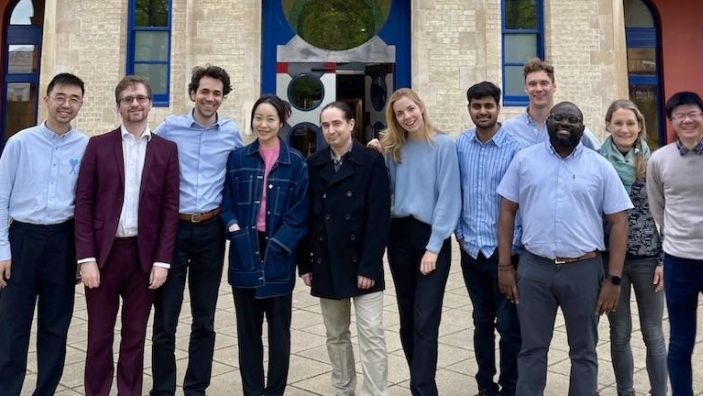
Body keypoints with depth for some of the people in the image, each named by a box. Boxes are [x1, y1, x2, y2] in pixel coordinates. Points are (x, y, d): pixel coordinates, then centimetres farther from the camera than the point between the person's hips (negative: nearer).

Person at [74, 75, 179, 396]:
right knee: (99, 336, 9)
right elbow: (83, 203, -1)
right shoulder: (98, 145, 3)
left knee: (135, 336, 11)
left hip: (145, 254, 0)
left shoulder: (166, 149, 4)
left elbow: (170, 208, 1)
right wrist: (86, 257, -8)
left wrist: (162, 260, -5)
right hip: (103, 252, 0)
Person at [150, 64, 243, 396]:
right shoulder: (169, 127, -1)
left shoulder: (232, 133, 4)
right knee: (165, 319, 3)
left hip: (210, 231, 2)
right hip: (172, 228, -1)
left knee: (204, 320, 11)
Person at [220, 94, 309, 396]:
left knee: (279, 329, 9)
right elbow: (226, 202, 6)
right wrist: (234, 228, -11)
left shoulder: (295, 163, -1)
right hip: (245, 253, 2)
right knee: (247, 328, 10)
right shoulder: (237, 158, 5)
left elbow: (300, 213, -3)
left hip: (278, 256, -1)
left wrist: (277, 243, -12)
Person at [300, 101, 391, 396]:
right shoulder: (314, 164, 6)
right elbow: (307, 215, 7)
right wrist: (306, 263, 3)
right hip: (326, 262, 4)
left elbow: (379, 216, -10)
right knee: (335, 335, 14)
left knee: (371, 334, -2)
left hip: (361, 261, -4)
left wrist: (369, 265, -15)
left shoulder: (372, 160, -5)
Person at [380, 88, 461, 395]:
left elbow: (449, 198, -10)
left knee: (425, 320, -8)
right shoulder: (392, 150, 8)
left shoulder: (443, 145, -6)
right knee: (407, 317, 11)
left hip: (432, 236, -5)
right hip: (400, 236, 5)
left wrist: (433, 247, -14)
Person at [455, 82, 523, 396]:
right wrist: (459, 233, 5)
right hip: (471, 250, 4)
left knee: (509, 326, 4)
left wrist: (513, 245, -10)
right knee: (482, 322, 16)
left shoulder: (515, 147, -10)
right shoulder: (460, 144, 2)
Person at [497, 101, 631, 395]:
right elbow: (507, 211, 5)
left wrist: (614, 278, -4)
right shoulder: (524, 160, 3)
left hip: (584, 269, 0)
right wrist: (504, 265, 0)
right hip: (533, 268, 0)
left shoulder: (600, 166, 2)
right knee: (531, 349, 10)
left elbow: (618, 222, 2)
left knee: (583, 351, 13)